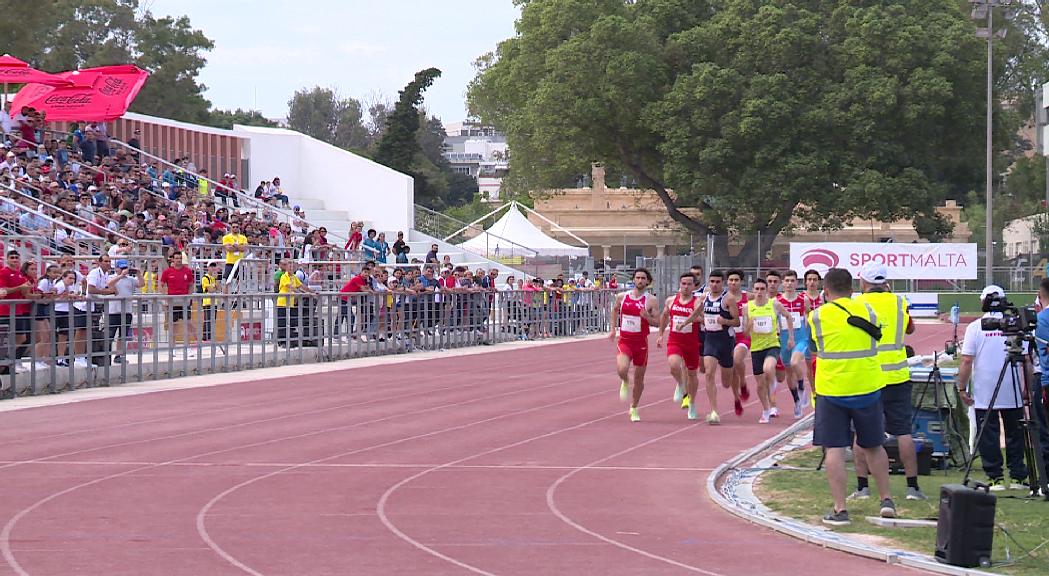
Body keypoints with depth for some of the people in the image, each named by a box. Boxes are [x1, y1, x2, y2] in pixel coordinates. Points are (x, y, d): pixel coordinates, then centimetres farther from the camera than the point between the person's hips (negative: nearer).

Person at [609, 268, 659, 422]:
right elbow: (615, 310, 21)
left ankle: (634, 408, 27)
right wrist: (613, 329, 14)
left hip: (641, 342, 0)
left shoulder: (650, 301, -4)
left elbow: (657, 322, -3)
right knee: (622, 369, -25)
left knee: (639, 377, 8)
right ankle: (625, 383, 12)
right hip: (624, 341, 0)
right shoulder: (621, 297, 1)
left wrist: (647, 317, -22)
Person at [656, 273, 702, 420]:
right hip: (674, 341, 1)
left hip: (692, 343, -1)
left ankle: (692, 405, 33)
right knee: (674, 365, -28)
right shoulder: (671, 301, 4)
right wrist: (661, 334, 22)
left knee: (692, 373, 13)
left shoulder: (697, 302, -9)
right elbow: (664, 316, 22)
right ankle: (680, 385, 5)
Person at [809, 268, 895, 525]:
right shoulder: (867, 311, 3)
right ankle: (886, 500, 21)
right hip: (868, 388, 3)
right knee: (873, 446, 18)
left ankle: (840, 509, -4)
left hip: (831, 390, -3)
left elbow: (815, 347, 8)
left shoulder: (817, 316, -4)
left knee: (834, 449, 0)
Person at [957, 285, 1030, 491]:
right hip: (1013, 394, 2)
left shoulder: (975, 327, -4)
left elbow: (966, 361, -7)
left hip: (984, 394, -2)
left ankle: (996, 478, -1)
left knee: (988, 437, 3)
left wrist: (962, 388, 0)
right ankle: (1017, 476, 12)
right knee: (1015, 435, 11)